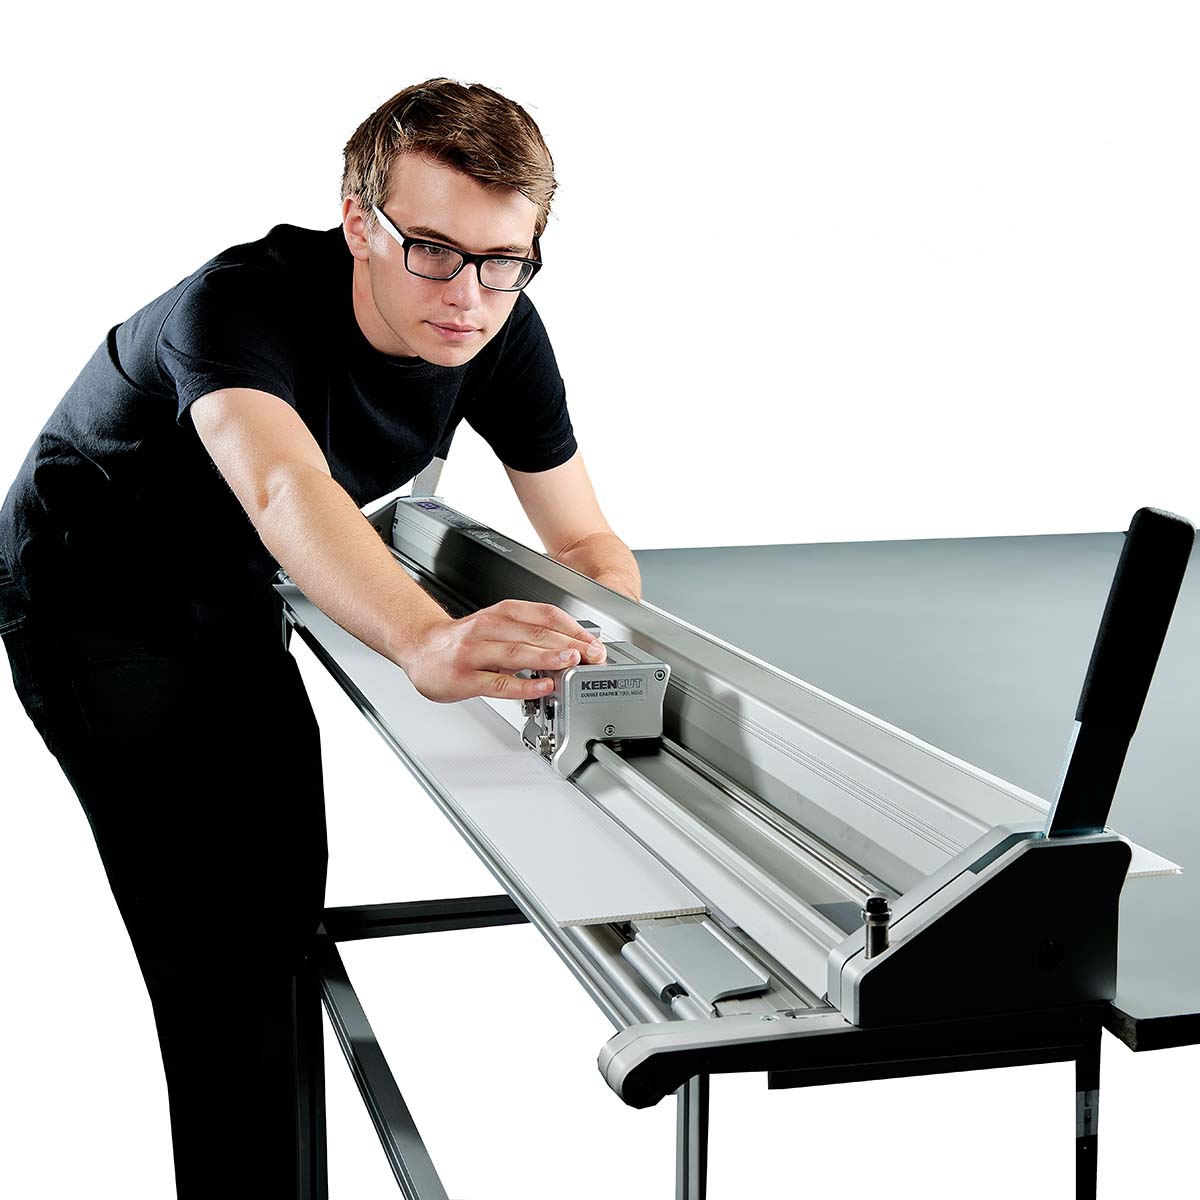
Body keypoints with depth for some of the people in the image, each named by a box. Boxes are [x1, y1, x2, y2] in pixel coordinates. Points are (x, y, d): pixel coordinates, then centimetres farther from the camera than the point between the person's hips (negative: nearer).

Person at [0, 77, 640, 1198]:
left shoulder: (501, 335, -18)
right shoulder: (241, 301, -37)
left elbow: (584, 538, -11)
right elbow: (285, 490, -58)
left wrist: (602, 647, -32)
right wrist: (425, 641, -76)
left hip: (233, 605, 7)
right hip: (93, 600, -6)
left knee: (286, 904, 14)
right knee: (214, 946, -16)